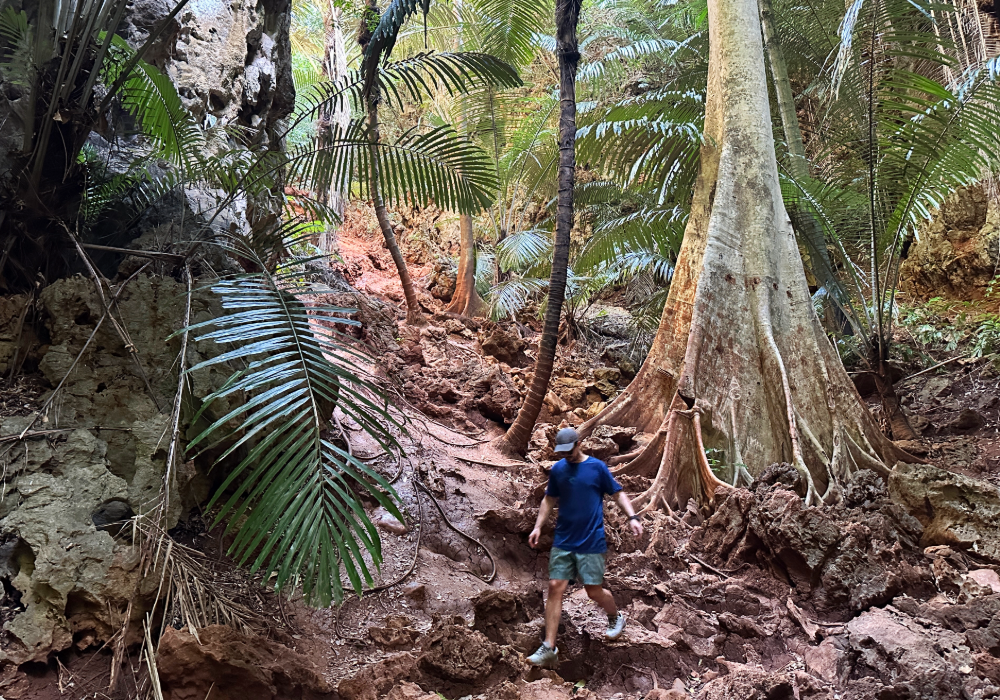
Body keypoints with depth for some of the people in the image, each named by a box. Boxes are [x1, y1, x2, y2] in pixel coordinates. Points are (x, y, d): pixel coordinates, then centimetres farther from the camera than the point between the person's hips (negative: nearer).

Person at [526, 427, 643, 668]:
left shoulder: (597, 467, -4)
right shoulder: (557, 469, 6)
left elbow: (618, 494, 2)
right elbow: (549, 500, 17)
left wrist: (632, 517, -12)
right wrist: (538, 527, 8)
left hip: (591, 542, -3)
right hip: (563, 542, 3)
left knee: (594, 591, 1)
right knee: (555, 588, -4)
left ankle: (616, 616, 36)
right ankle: (549, 648, 0)